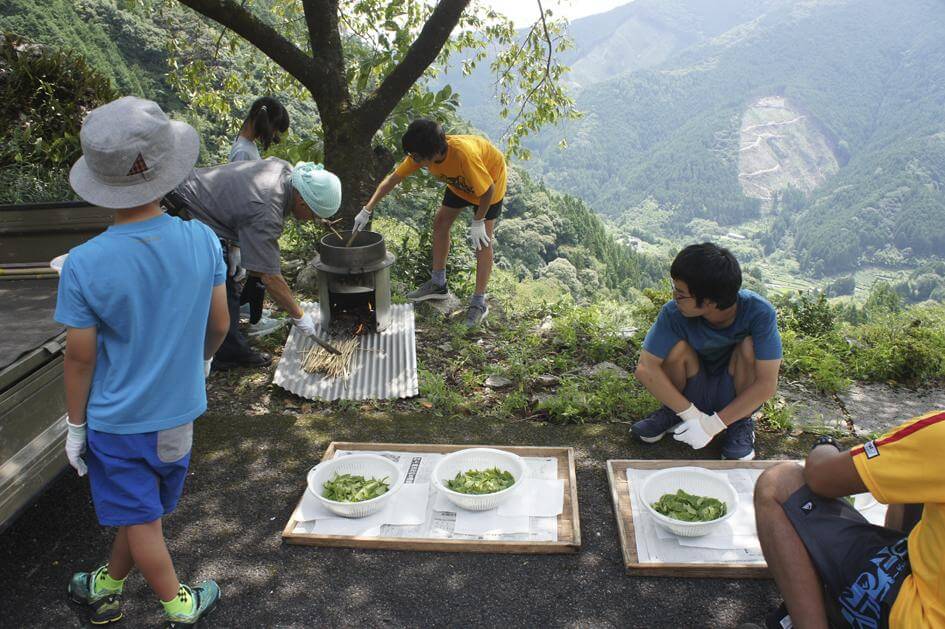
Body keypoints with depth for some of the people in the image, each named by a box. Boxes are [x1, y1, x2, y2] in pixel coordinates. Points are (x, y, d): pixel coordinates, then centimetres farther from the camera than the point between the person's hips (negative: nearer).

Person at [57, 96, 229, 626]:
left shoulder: (84, 265, -23)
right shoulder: (203, 241, -16)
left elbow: (81, 358, -14)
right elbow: (219, 325, -3)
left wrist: (76, 425, 2)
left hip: (116, 420, -3)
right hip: (179, 410, 3)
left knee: (141, 521, 17)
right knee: (144, 512, 24)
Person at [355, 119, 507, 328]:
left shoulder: (463, 155, -44)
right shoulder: (422, 153, -24)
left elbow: (487, 189, -31)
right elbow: (392, 179, -15)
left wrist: (478, 222, -24)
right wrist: (367, 210, -17)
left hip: (491, 176, -7)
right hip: (460, 181, 7)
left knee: (483, 239, -10)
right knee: (440, 223, 7)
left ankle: (479, 302, -2)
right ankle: (438, 283, 21)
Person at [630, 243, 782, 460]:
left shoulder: (759, 313, -28)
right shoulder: (674, 313, -25)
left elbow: (767, 384, -29)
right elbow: (645, 369, -26)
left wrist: (714, 424, -28)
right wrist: (691, 414, -27)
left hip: (735, 397, -1)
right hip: (690, 395, 1)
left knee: (750, 346, -29)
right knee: (678, 346, -28)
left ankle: (741, 423, -3)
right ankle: (672, 412, 1)